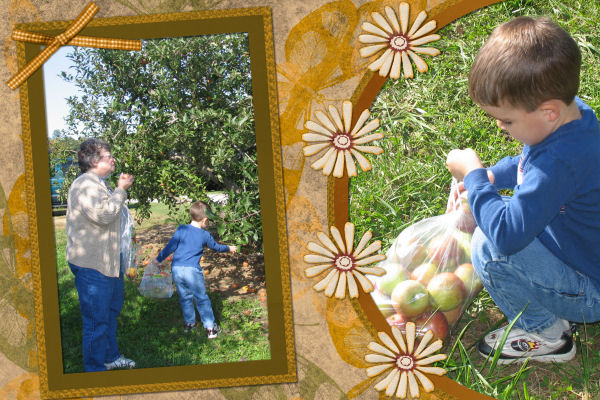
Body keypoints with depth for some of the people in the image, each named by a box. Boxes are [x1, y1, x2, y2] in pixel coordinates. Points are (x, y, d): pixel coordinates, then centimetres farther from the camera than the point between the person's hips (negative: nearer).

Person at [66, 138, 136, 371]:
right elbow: (103, 214, -30)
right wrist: (121, 190, -21)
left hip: (109, 262, 12)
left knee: (111, 312, 23)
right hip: (92, 265, -11)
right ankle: (95, 369, 7)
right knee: (97, 320, -4)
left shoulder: (100, 184, 18)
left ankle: (111, 357, 39)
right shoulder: (84, 185, -18)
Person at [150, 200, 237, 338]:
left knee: (185, 297, 18)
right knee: (202, 299, 7)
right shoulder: (205, 235, 2)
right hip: (192, 270, -3)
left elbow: (170, 247, 2)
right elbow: (216, 247, 19)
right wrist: (229, 248, 38)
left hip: (176, 269, 3)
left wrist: (158, 259, 14)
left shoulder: (181, 229, 3)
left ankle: (189, 323, 29)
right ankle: (210, 327, 9)